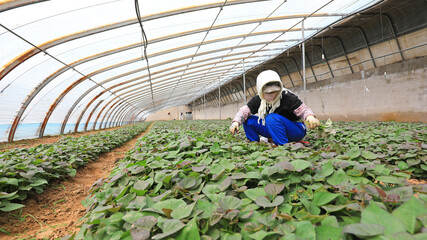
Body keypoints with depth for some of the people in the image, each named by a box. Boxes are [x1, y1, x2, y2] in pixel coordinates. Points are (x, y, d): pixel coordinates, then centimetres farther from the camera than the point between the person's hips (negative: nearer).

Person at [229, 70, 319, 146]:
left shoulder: (288, 98, -21)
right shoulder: (258, 100, -6)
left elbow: (303, 110, -20)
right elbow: (245, 111, -8)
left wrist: (310, 116, -44)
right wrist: (236, 121, -28)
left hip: (295, 132, -6)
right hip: (273, 130, 6)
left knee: (272, 118, -35)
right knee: (248, 120, -6)